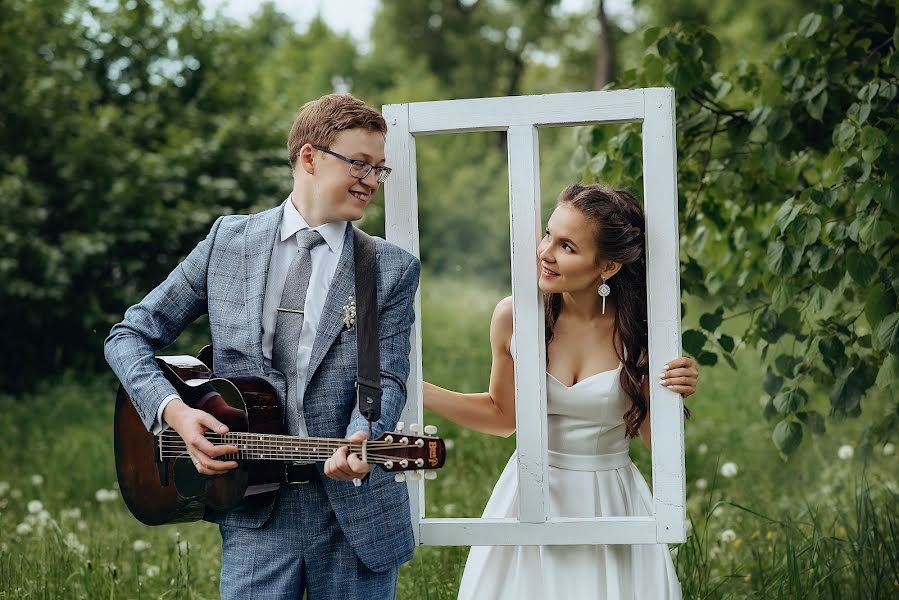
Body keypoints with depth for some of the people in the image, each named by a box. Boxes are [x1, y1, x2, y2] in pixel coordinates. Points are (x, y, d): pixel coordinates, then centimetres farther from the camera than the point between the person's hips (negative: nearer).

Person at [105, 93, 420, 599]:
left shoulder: (394, 269, 4)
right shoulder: (229, 240, 5)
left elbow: (387, 379, -4)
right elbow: (131, 336, 8)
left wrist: (360, 442, -25)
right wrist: (174, 411, -9)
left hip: (356, 506, 1)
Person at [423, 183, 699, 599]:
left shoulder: (640, 330, -13)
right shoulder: (514, 317, -10)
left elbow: (654, 440, -2)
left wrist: (673, 396, -21)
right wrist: (414, 389, 1)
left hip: (611, 504, -1)